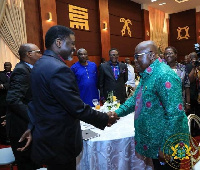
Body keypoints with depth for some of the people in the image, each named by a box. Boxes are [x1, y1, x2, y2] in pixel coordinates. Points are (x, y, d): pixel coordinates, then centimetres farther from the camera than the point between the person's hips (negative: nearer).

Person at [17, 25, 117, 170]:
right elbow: (78, 109, -24)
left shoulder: (40, 64, 6)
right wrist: (106, 119, -11)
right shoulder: (59, 69, -25)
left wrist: (32, 128, 18)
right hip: (59, 143, -9)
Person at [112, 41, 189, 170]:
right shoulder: (147, 75, 8)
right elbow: (136, 99, 15)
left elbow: (175, 114, -26)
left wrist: (166, 147, -23)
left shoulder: (164, 75, -22)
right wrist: (117, 113, 3)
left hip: (165, 144, -8)